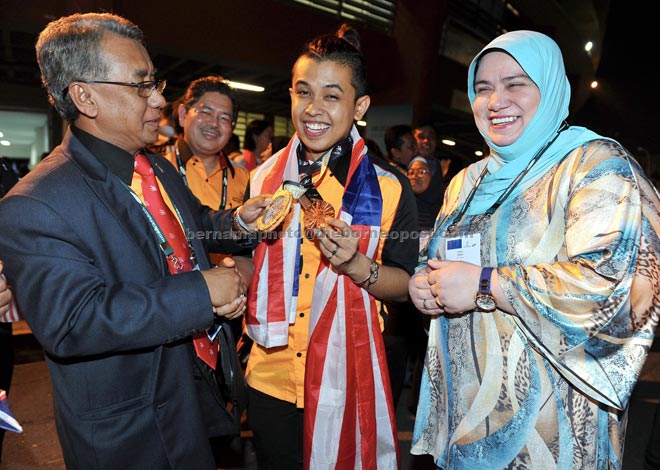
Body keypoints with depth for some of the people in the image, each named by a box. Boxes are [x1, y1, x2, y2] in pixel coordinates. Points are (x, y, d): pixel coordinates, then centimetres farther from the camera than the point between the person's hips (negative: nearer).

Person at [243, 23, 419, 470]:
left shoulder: (389, 187, -9)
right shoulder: (264, 177, 1)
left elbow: (405, 284, -5)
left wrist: (357, 265, -23)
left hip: (345, 382, -3)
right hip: (269, 377, 3)